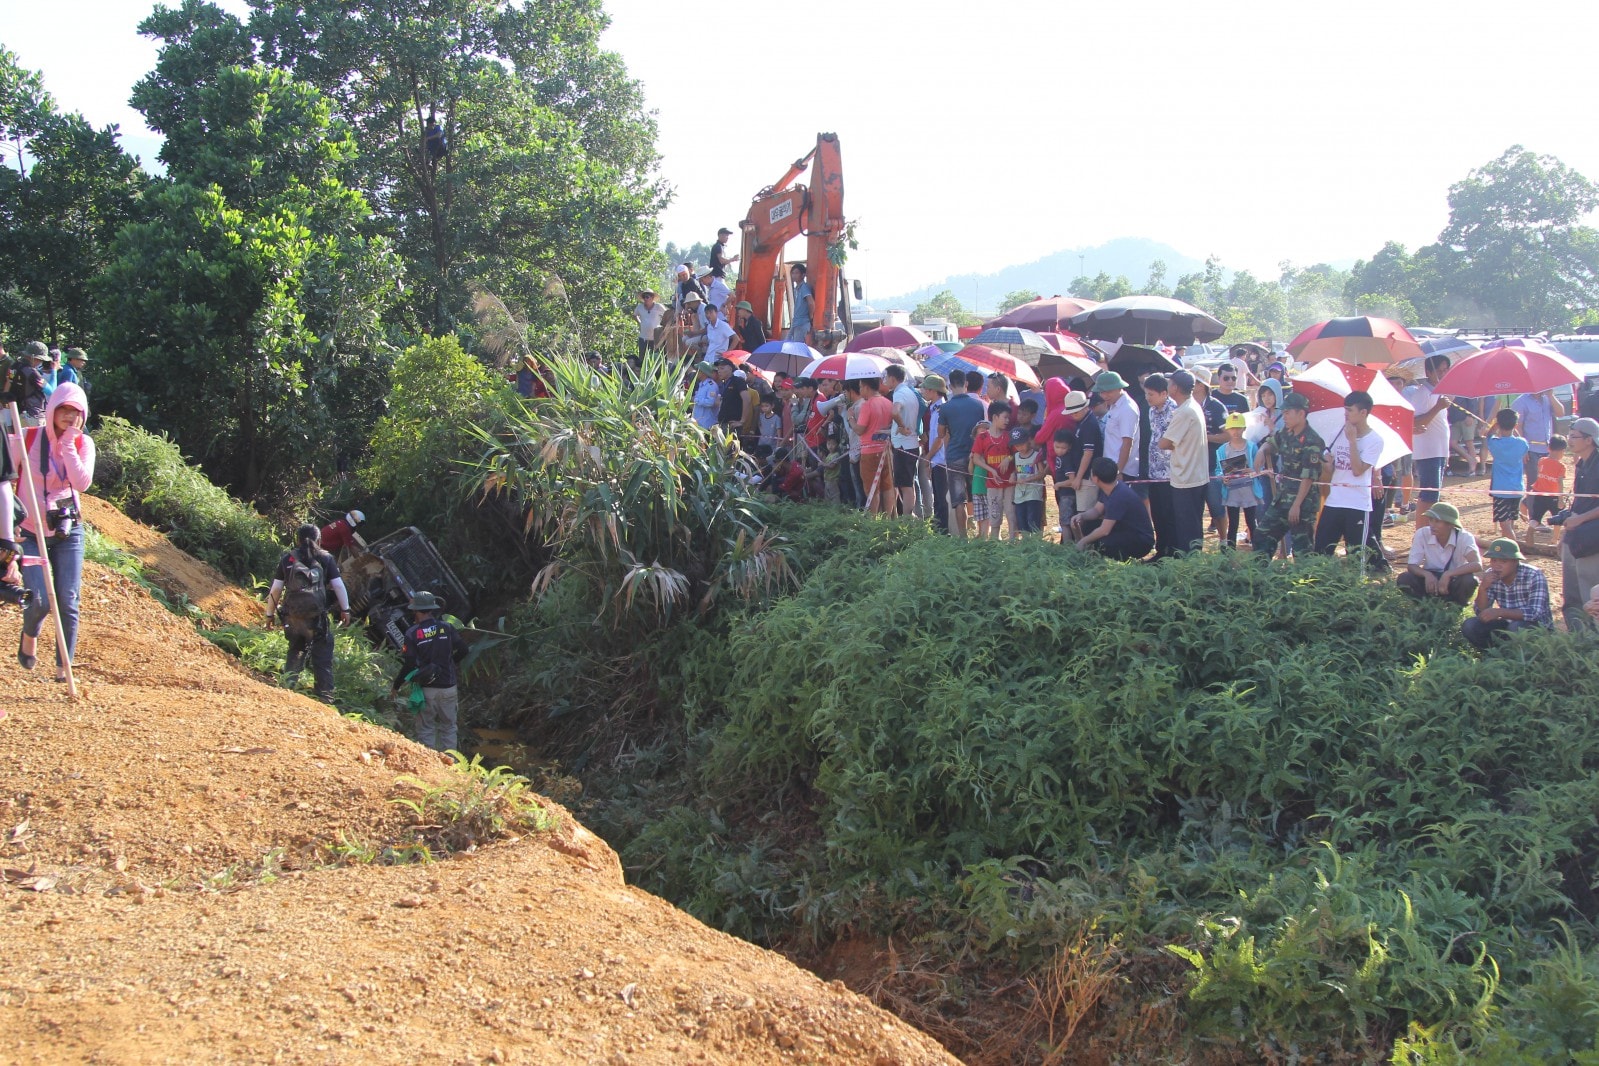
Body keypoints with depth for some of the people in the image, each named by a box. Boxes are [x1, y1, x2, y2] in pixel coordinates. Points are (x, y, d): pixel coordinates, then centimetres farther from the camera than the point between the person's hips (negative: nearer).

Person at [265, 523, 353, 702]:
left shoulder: (287, 558, 7)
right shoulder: (325, 559, 4)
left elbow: (275, 589, 4)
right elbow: (338, 586, -1)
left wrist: (270, 613, 13)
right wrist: (345, 609, 6)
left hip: (292, 616, 2)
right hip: (317, 617, -2)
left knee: (296, 650, 24)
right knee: (323, 658, 6)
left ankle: (288, 684, 12)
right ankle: (325, 697, 3)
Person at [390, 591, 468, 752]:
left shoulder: (412, 633, -8)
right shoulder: (446, 628, -1)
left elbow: (409, 665, -11)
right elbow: (462, 650, 1)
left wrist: (395, 685, 2)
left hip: (427, 690, -2)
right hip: (449, 687, 3)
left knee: (426, 730, 7)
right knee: (448, 728, 13)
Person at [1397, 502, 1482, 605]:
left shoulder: (1464, 538, -19)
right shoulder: (1422, 534, -15)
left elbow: (1477, 565, -33)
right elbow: (1411, 565, -13)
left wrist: (1448, 574, -44)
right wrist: (1427, 574, -35)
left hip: (1454, 581, -1)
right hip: (1431, 579, 1)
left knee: (1469, 580, -34)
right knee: (1404, 580, -27)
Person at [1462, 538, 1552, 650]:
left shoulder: (1534, 576, -20)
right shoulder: (1490, 576, -6)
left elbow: (1535, 613, -32)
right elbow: (1481, 612, -6)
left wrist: (1499, 612, -40)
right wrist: (1483, 588, -24)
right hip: (1508, 625, 5)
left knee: (1517, 627, -36)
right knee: (1469, 626, -16)